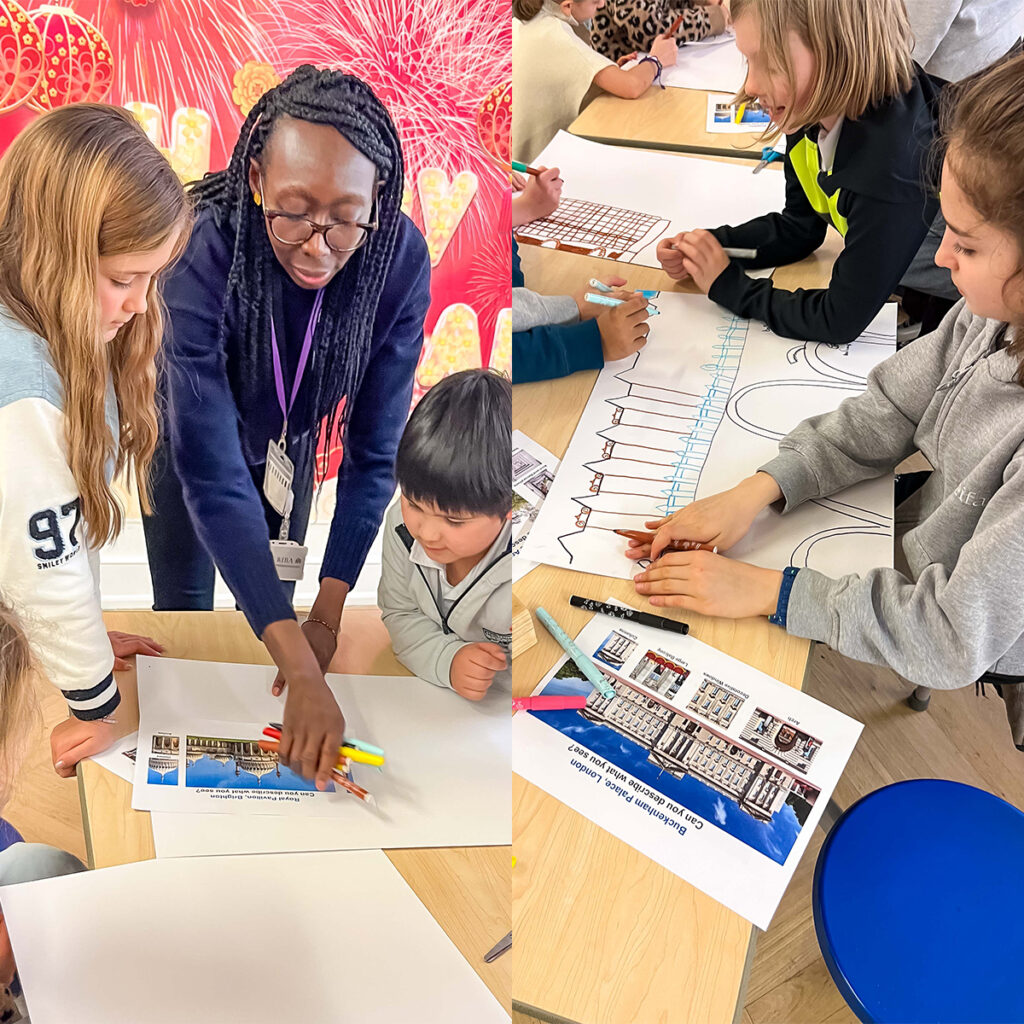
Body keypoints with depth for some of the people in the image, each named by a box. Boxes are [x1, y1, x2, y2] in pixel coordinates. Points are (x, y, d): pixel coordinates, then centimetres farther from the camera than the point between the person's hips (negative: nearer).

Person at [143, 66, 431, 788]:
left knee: (274, 593, 15)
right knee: (183, 602, 7)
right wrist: (304, 672, -50)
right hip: (189, 427, -2)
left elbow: (374, 451, -25)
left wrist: (327, 615, -31)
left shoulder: (400, 258, -32)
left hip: (289, 434, 2)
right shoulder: (199, 253, -41)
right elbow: (213, 474, -43)